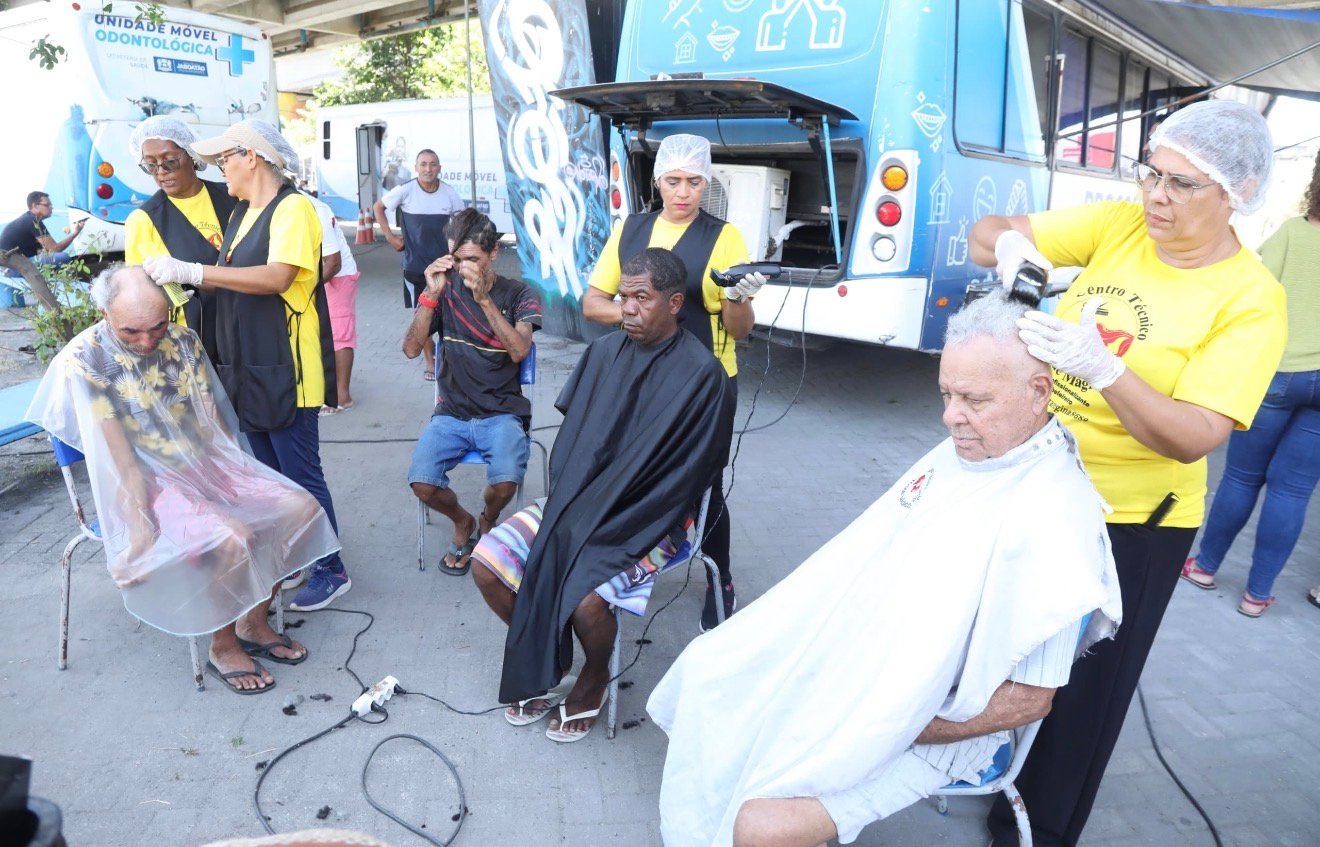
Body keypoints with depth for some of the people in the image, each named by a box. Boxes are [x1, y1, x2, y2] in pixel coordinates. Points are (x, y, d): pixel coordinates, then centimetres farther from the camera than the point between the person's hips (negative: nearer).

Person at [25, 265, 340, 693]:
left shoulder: (183, 341, 2)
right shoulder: (83, 361, -14)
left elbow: (215, 424, 4)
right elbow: (118, 458, -19)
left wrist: (242, 482, -7)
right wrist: (140, 530, -25)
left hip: (208, 466, 6)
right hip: (147, 485, -6)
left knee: (301, 509, -12)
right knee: (232, 539, -31)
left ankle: (254, 624, 4)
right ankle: (223, 648, -3)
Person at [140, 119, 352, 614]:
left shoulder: (292, 208, -12)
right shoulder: (242, 212, 16)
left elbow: (277, 277, -26)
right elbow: (232, 277, 14)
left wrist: (193, 271, -26)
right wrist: (178, 276, -2)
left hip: (286, 372, -9)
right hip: (247, 368, 9)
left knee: (302, 476, -2)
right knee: (270, 475, 17)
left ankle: (331, 572, 11)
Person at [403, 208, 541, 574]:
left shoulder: (518, 295, 1)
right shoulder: (446, 290, 5)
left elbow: (519, 351, -17)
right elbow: (411, 349, -4)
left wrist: (484, 299, -24)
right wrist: (431, 294, -15)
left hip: (502, 413, -2)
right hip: (451, 413, 2)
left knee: (505, 482, -30)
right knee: (422, 483, -24)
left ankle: (487, 522, 10)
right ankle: (462, 522, 13)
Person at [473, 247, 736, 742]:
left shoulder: (701, 375, -13)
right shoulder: (605, 352, 5)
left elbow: (686, 475, -15)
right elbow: (570, 438, 10)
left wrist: (610, 530, -18)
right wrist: (565, 509, -5)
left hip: (648, 520, -6)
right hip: (577, 501, 6)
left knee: (584, 598, -29)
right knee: (487, 562, -9)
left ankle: (594, 679, 7)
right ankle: (546, 665, 14)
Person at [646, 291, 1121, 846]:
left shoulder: (1053, 521, -26)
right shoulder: (963, 450, 0)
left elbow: (1028, 698, -22)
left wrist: (902, 731, -17)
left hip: (920, 727, -8)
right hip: (845, 656, 8)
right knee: (705, 671, 9)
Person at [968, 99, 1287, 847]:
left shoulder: (1252, 300, -17)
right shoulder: (1118, 225, -6)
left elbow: (1194, 437, -25)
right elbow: (988, 232, -4)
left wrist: (1103, 368, -40)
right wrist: (1009, 245, -28)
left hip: (1130, 520, -4)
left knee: (1081, 688, 12)